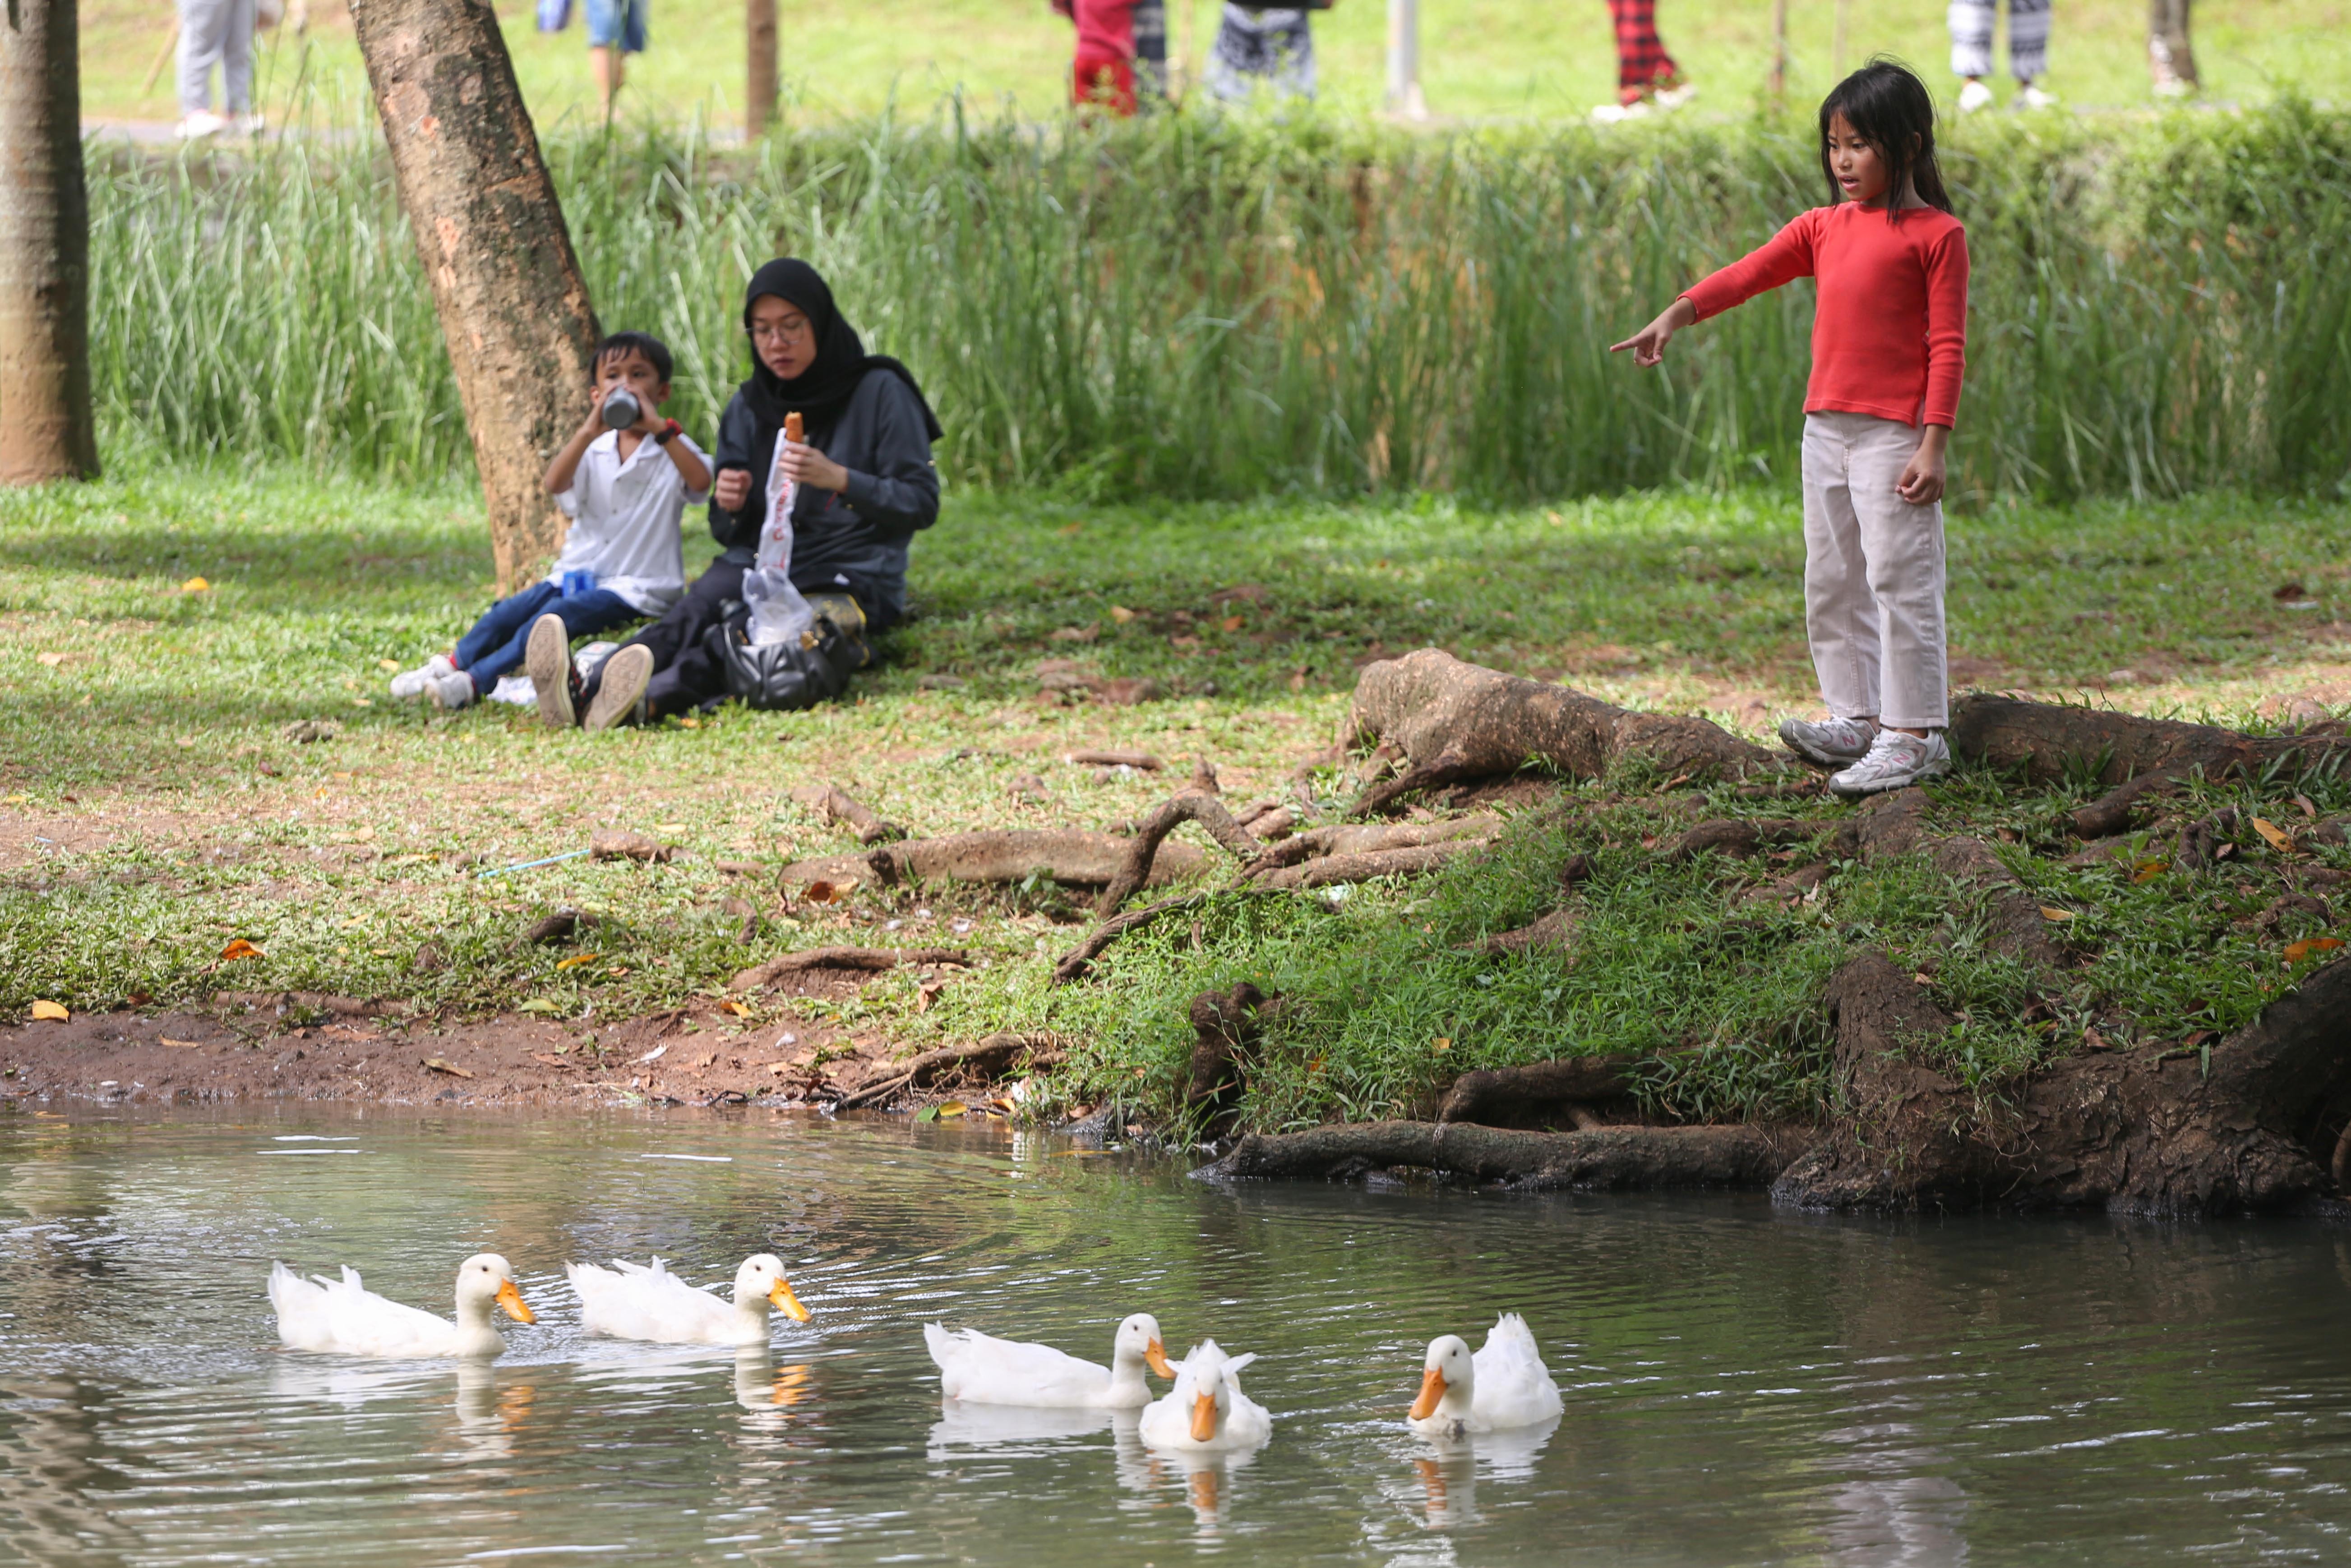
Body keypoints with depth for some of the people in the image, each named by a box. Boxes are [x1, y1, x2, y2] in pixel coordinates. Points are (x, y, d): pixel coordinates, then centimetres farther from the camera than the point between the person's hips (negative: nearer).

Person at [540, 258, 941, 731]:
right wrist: (728, 508, -5)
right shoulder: (748, 407, 16)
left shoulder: (879, 394, 0)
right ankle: (586, 692, -59)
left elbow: (922, 504, -5)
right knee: (694, 613, -32)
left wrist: (838, 479, -20)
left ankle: (649, 700, -65)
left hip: (850, 581, -4)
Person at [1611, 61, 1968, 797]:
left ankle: (1915, 735, -3)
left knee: (1899, 579, -7)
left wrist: (1933, 447, -15)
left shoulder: (1936, 234, -6)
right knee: (1832, 582, 11)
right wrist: (1677, 314, -12)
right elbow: (1750, 274, 5)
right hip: (1826, 429, 8)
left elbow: (1947, 349, -9)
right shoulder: (1823, 228, 14)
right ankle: (1858, 717, 20)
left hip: (1893, 433, -8)